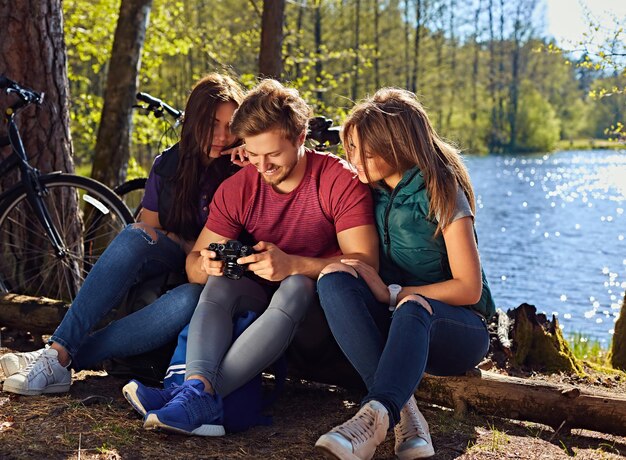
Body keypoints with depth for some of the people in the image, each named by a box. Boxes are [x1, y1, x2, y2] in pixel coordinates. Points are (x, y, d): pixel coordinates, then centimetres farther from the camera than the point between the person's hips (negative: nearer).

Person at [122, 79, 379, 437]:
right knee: (220, 280, -26)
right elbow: (194, 263, -3)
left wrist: (293, 265, -38)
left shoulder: (341, 180, -15)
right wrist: (205, 264, -29)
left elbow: (365, 261, -23)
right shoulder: (237, 189, -4)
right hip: (262, 295, 4)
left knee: (295, 287, -37)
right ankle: (199, 385, -48)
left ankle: (199, 395, -47)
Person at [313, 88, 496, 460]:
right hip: (396, 324, 5)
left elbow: (469, 289, -15)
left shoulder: (441, 192, -12)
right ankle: (403, 412, -38)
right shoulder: (372, 189, 3)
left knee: (413, 307, -39)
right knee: (334, 278, -26)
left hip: (455, 327, -5)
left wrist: (392, 293, -18)